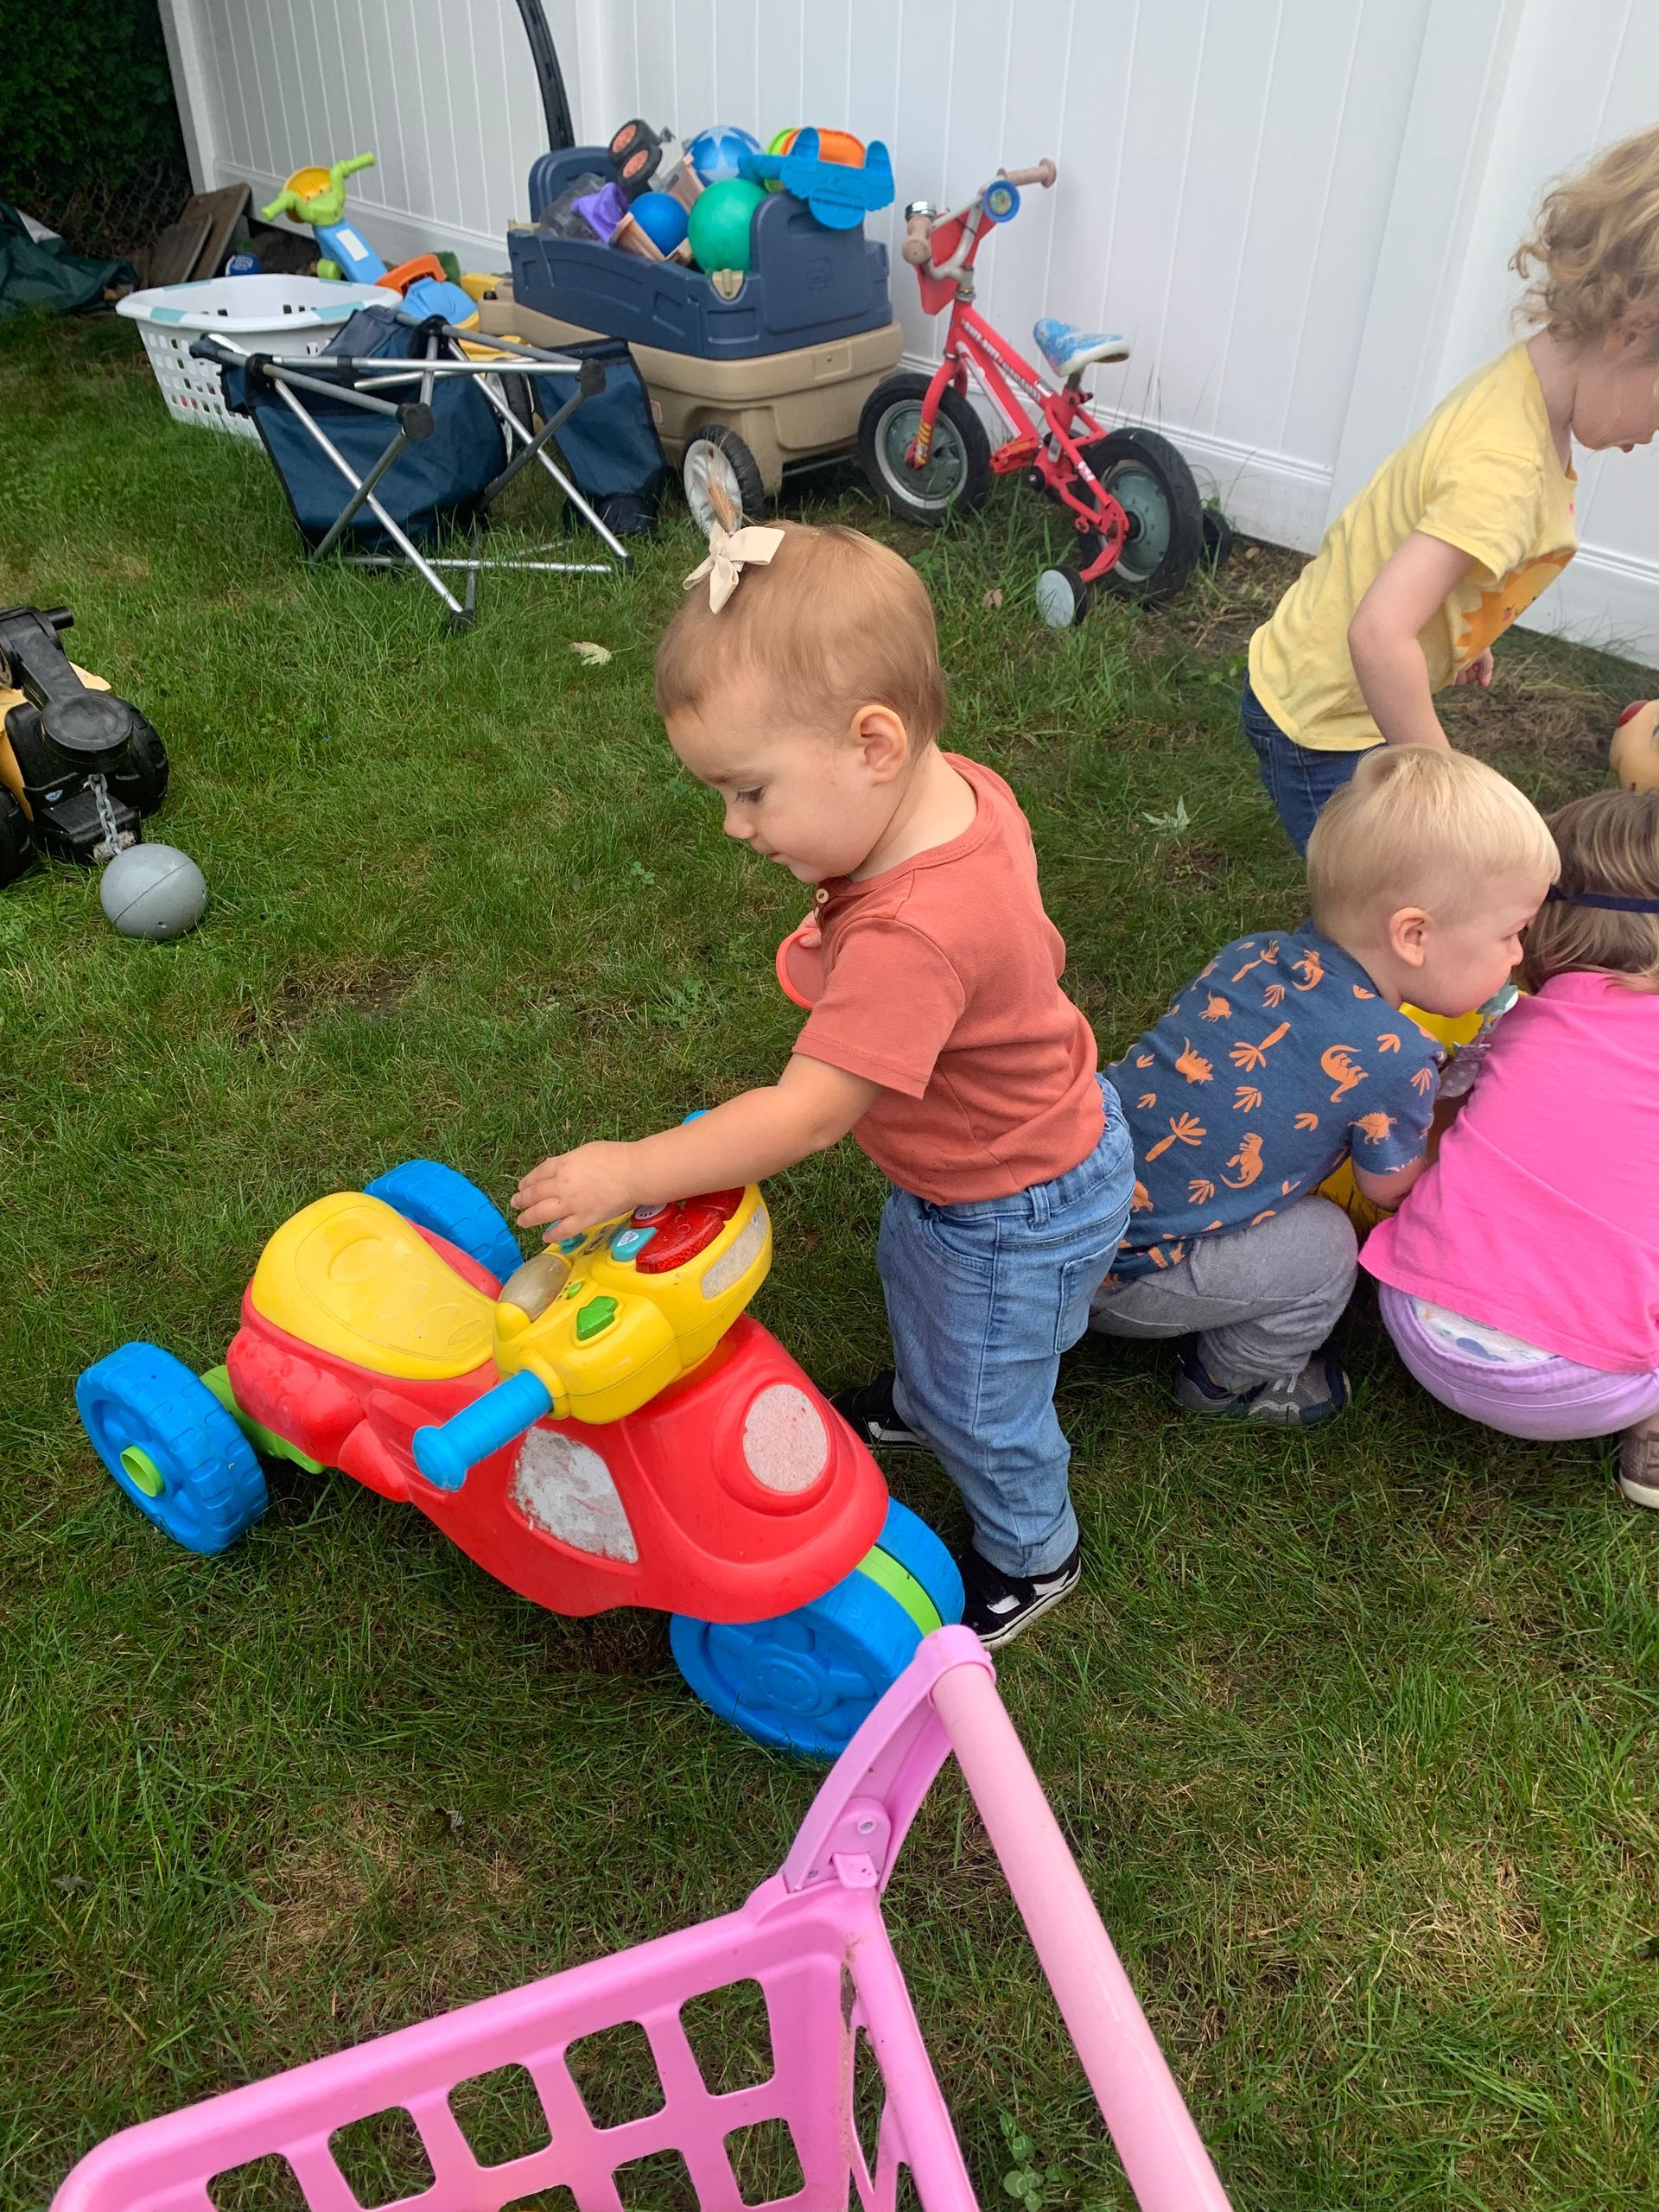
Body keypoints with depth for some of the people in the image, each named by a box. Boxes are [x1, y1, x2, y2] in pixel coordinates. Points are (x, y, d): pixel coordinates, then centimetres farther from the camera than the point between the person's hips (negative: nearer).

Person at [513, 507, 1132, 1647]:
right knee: (913, 1282, 35)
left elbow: (808, 1114, -38)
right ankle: (918, 1401, 67)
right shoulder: (963, 787, -17)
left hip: (1014, 1217, -9)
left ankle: (1031, 1556, 46)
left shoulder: (914, 935, -44)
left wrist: (629, 1173, -31)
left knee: (985, 1402, 16)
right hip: (962, 1158, 9)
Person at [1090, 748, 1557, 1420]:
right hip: (1113, 1273, -7)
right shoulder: (1393, 1061, -18)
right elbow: (1391, 1190, 1)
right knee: (1322, 1248, 2)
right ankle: (1233, 1381, 24)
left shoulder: (1251, 953, 0)